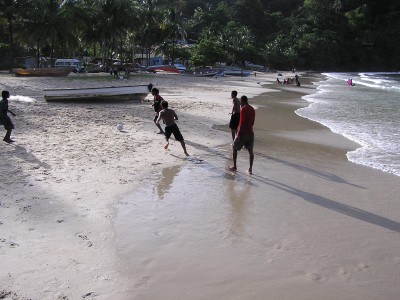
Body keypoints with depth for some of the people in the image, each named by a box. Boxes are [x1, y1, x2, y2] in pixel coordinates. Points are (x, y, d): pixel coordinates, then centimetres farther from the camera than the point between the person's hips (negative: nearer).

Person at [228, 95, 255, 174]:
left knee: (235, 148, 12)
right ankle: (250, 169, 5)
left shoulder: (243, 109, -14)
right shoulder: (252, 109, 10)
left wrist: (239, 134, -18)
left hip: (243, 134, -6)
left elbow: (242, 123, -20)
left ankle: (234, 166, 18)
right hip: (250, 133, 6)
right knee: (251, 151, 8)